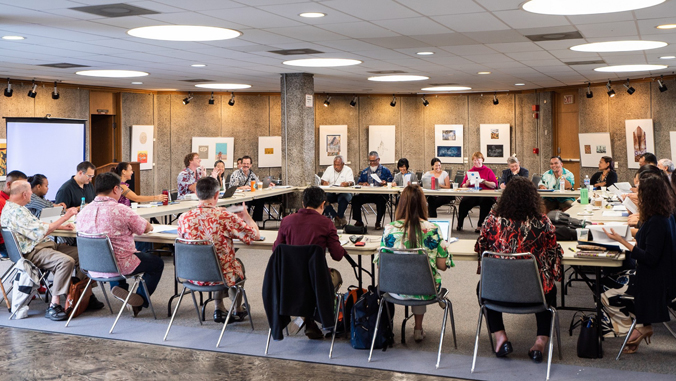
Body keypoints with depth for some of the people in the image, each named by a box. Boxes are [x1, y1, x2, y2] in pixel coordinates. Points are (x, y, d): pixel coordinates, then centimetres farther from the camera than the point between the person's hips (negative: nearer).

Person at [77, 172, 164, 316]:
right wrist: (149, 225, 18)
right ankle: (140, 301, 21)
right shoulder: (121, 210, -21)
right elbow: (146, 228, -8)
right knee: (157, 262, 18)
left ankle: (118, 287, 19)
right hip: (118, 266, -6)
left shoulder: (83, 212, -4)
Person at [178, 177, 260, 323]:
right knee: (238, 264, 32)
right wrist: (245, 215, 6)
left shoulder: (184, 218, -12)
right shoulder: (225, 217, -24)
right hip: (220, 276, -3)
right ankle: (237, 310, 48)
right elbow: (255, 235, -15)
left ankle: (219, 310, 39)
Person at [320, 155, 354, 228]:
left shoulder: (348, 170, 2)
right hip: (331, 193, 3)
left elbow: (352, 182, -11)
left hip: (343, 192, -3)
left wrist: (347, 183, -37)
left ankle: (338, 218, -22)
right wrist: (324, 182, -19)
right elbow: (323, 181, 8)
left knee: (343, 198, -39)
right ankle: (341, 219, -27)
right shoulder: (329, 169, 14)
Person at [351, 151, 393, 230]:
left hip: (380, 194, -3)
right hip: (366, 194, 3)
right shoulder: (364, 172, 24)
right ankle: (358, 221, -14)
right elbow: (359, 183, 21)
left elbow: (391, 183, 6)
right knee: (355, 199, -24)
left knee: (381, 200, -39)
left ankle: (378, 222, -26)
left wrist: (385, 183, -15)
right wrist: (363, 183, 0)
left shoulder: (385, 171, 14)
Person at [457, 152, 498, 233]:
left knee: (485, 202, -37)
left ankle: (480, 226, -25)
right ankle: (459, 225, -20)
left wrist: (485, 182, -12)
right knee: (464, 202, -31)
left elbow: (495, 185, 3)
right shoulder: (470, 172, 21)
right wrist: (467, 184, -7)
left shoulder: (488, 171, 13)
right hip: (472, 195, 2)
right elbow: (463, 186, 15)